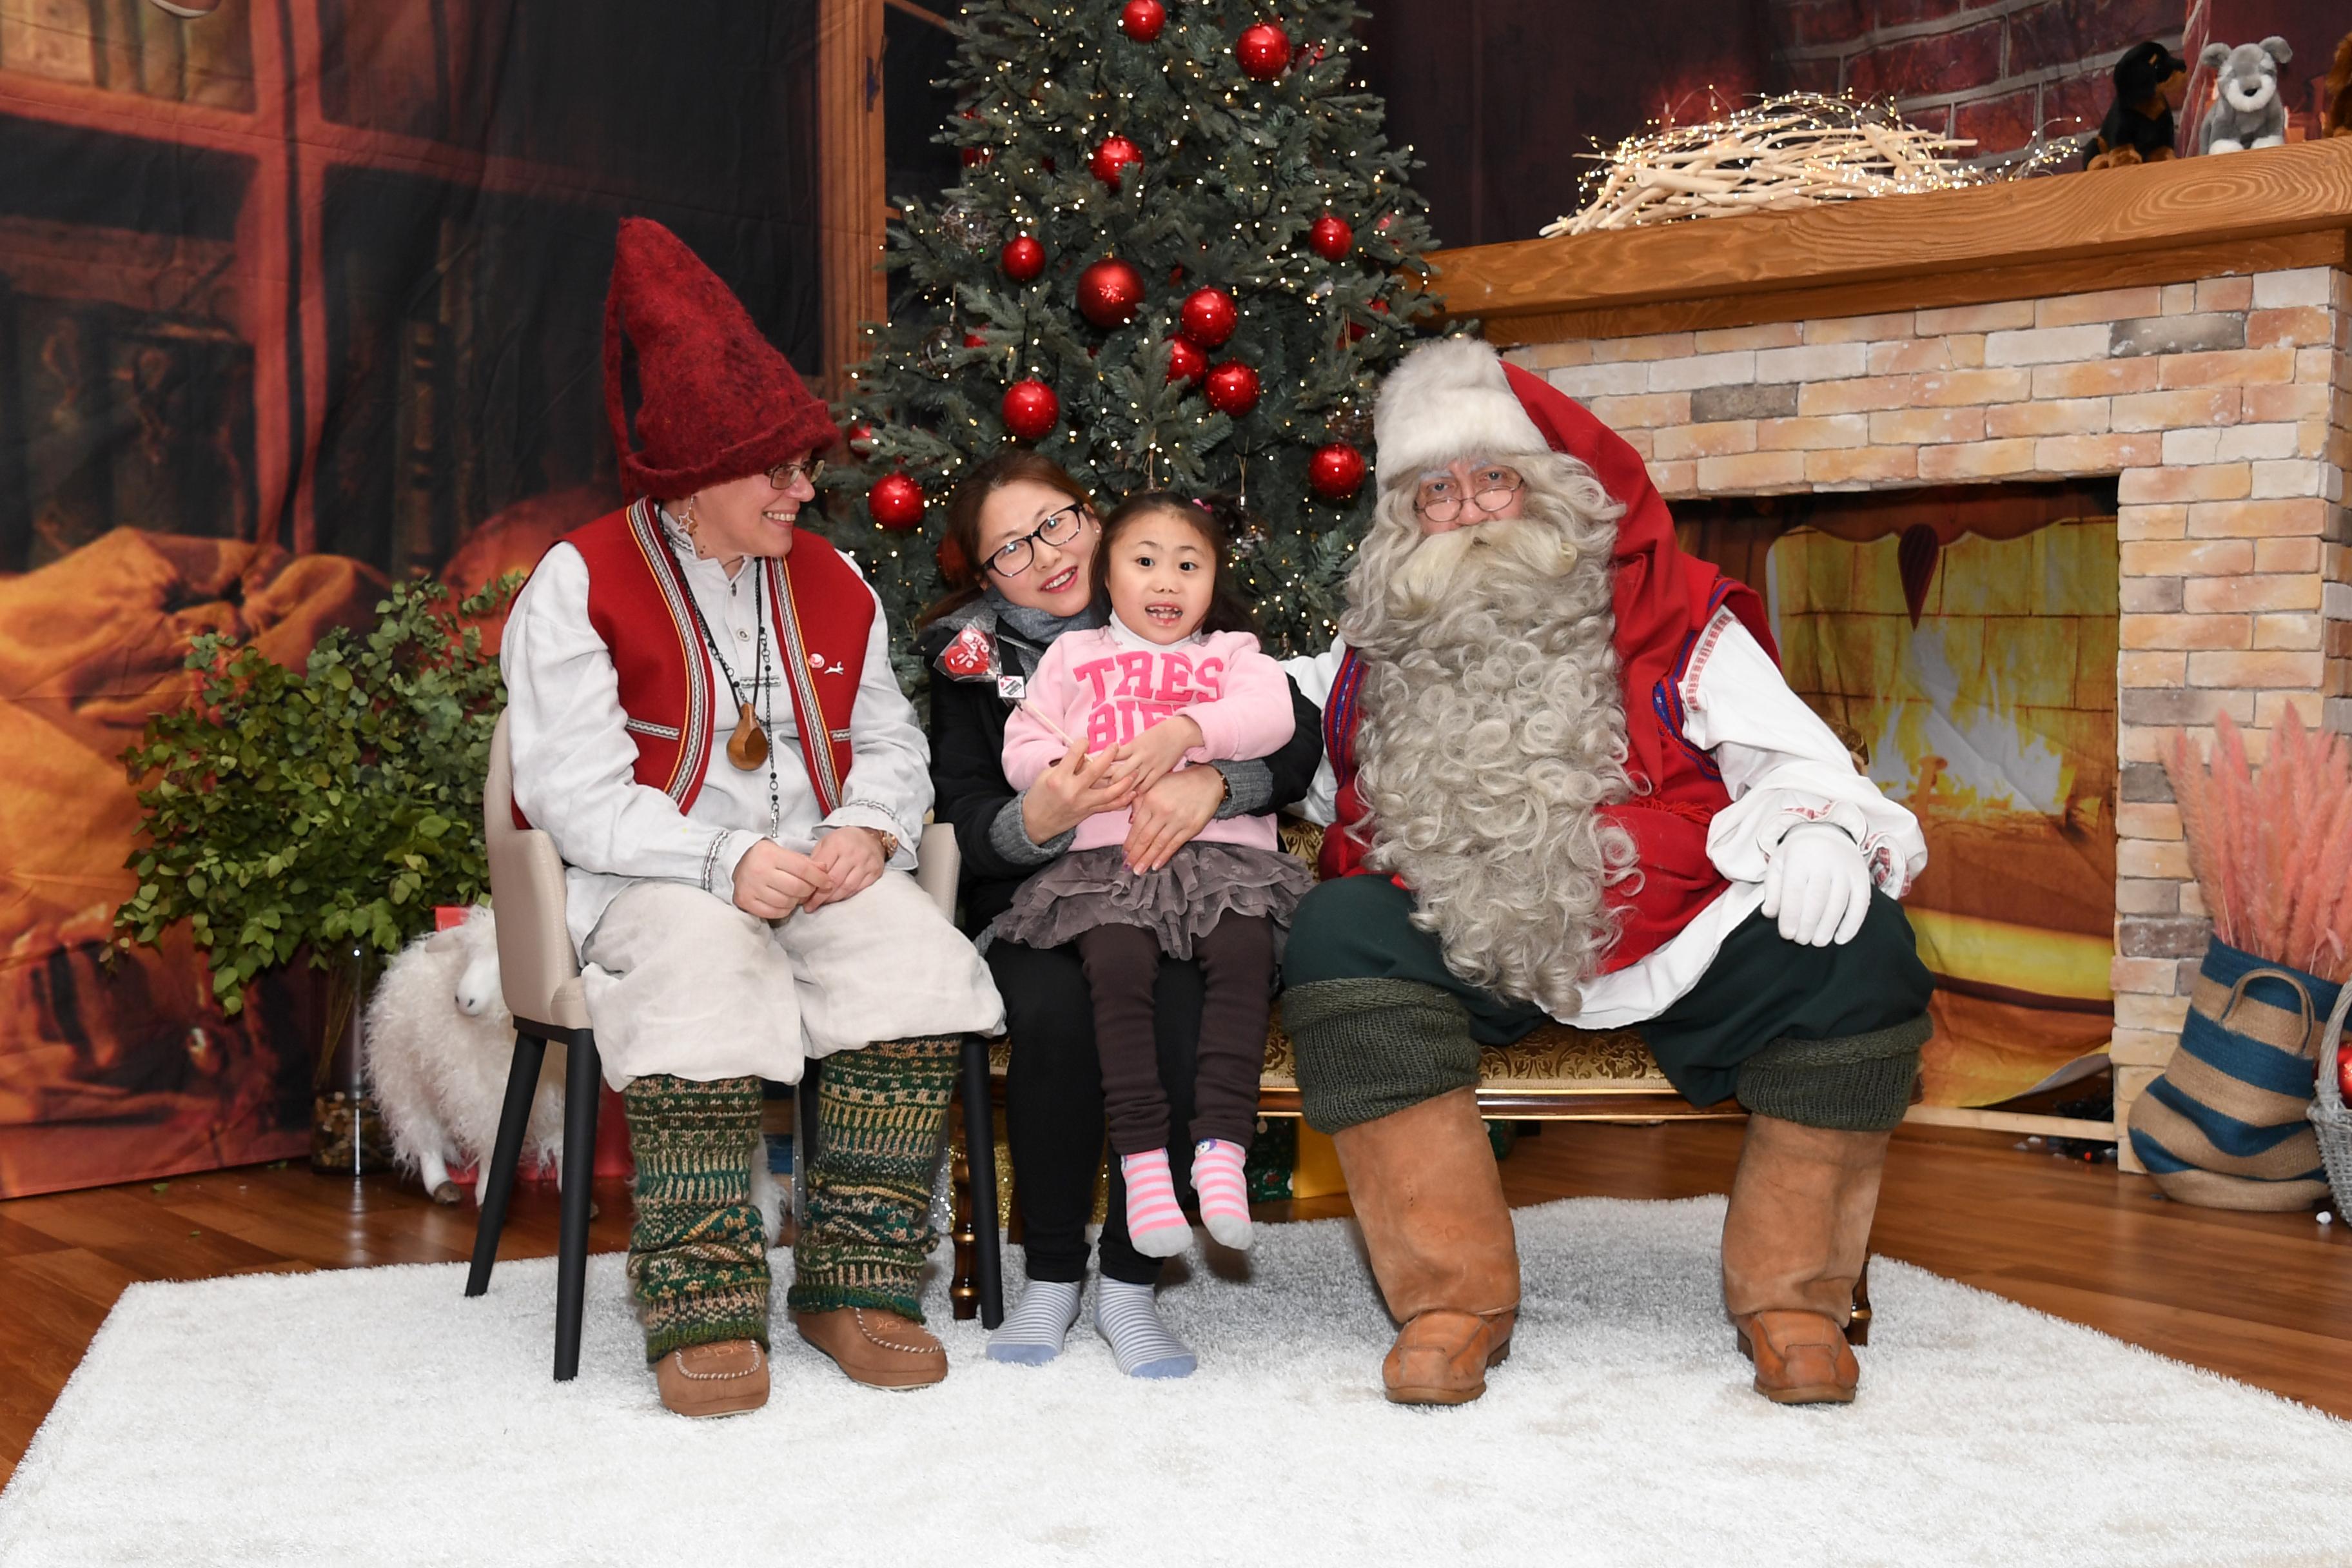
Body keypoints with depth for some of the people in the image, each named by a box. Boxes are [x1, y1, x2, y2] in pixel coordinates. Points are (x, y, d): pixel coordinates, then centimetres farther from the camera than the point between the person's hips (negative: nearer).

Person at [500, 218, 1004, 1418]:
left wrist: (867, 832, -9)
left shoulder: (830, 584, 17)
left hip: (823, 867, 4)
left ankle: (857, 1284, -18)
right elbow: (578, 790, -9)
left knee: (919, 955, -28)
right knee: (702, 972, -39)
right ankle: (704, 1309, -28)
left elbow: (890, 745, 16)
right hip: (654, 877, -4)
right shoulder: (580, 583, 0)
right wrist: (726, 861, -23)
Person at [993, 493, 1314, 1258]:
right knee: (1117, 966, -29)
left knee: (1243, 952, -29)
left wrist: (1184, 729, -14)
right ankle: (1141, 1158, -27)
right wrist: (1062, 767, -7)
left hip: (1222, 847, 0)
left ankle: (1222, 1147, -30)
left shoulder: (1232, 654, 23)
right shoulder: (1073, 656, 25)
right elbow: (1021, 748, 16)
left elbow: (1271, 715, 1)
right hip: (1106, 852, 0)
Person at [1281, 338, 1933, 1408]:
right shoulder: (1370, 657, 17)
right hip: (1462, 949, 1)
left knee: (1856, 948, -23)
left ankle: (1790, 1294, -8)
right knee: (1336, 932, -27)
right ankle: (1451, 1297, -22)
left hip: (1667, 936, 0)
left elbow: (1791, 752, 6)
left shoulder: (1664, 611, 12)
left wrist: (1821, 828, -15)